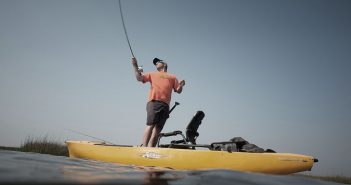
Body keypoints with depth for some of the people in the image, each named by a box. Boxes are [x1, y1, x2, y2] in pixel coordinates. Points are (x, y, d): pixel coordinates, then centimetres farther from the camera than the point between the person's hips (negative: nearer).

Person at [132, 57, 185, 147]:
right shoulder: (152, 74, 28)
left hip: (165, 105, 2)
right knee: (150, 125, -18)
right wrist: (135, 66, 8)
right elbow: (139, 78, 16)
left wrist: (181, 85, -1)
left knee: (158, 129, -4)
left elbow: (178, 91, 20)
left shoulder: (172, 77, 27)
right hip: (154, 102, -1)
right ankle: (144, 147, -23)